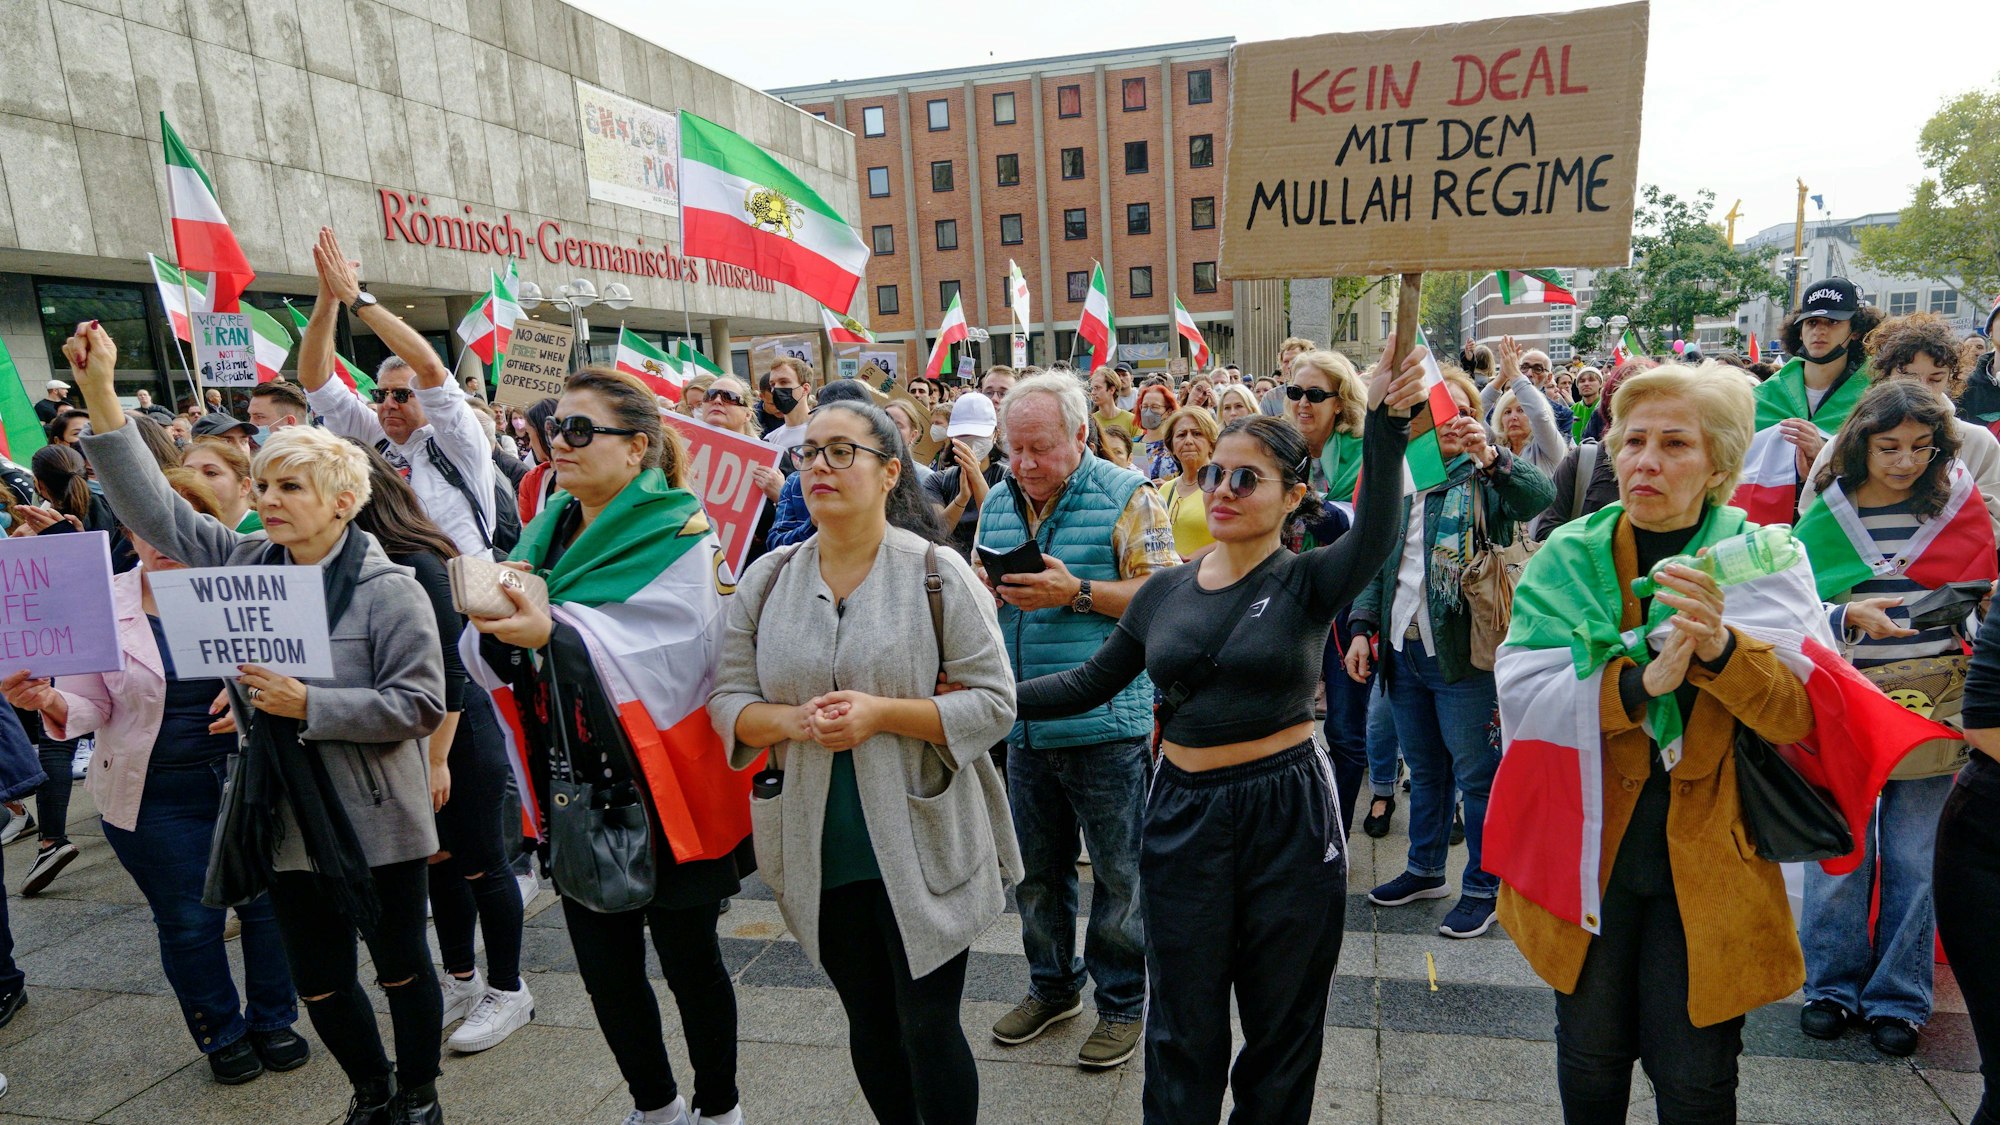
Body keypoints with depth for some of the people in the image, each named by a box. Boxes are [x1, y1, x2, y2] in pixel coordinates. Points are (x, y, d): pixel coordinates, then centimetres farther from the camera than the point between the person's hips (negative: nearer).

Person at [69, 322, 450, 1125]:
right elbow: (153, 505, -1)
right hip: (286, 822, 6)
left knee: (401, 965, 12)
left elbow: (418, 705, -18)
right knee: (317, 980, 17)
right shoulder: (244, 563, 3)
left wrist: (309, 706, -23)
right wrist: (99, 393, -7)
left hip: (374, 823, -5)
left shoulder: (389, 590, -14)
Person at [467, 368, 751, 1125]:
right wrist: (498, 623, -20)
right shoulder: (548, 533, 7)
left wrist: (553, 631, -36)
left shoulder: (677, 536, -12)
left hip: (662, 789, -6)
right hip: (576, 791, 6)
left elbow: (672, 654, -26)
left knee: (689, 962, 10)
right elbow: (495, 664, 2)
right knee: (605, 969, 16)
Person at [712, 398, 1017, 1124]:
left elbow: (992, 703, -10)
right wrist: (794, 721, -17)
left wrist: (882, 713, -21)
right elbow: (728, 699, 4)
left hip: (921, 844, -3)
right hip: (820, 848, 4)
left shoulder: (937, 572, -8)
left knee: (929, 1028, 7)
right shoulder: (767, 580, 3)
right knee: (869, 1023, 19)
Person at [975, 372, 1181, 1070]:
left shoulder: (1125, 497, -8)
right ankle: (1052, 986, 39)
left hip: (1105, 724, -5)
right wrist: (985, 590, -6)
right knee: (1036, 868, 18)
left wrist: (1076, 592, -22)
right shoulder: (998, 503, 9)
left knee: (1119, 874, 8)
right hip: (1026, 723, 6)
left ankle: (1121, 1002, 28)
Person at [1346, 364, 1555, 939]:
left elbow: (1537, 496, -25)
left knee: (1477, 773, 3)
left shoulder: (1486, 475, -3)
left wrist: (1490, 455, -42)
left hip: (1462, 651, -5)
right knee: (1424, 768, 18)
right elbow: (1378, 563, 16)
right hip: (1405, 650, 5)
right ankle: (1425, 869, 34)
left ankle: (1484, 887, 18)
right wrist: (1363, 627, 7)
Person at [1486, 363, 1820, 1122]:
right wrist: (1635, 684, -28)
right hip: (1586, 852, 1)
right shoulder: (1569, 558, -2)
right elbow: (1521, 693, -13)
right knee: (1590, 1063, 16)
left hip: (1707, 860, 0)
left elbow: (1805, 715, -11)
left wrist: (1722, 648, -29)